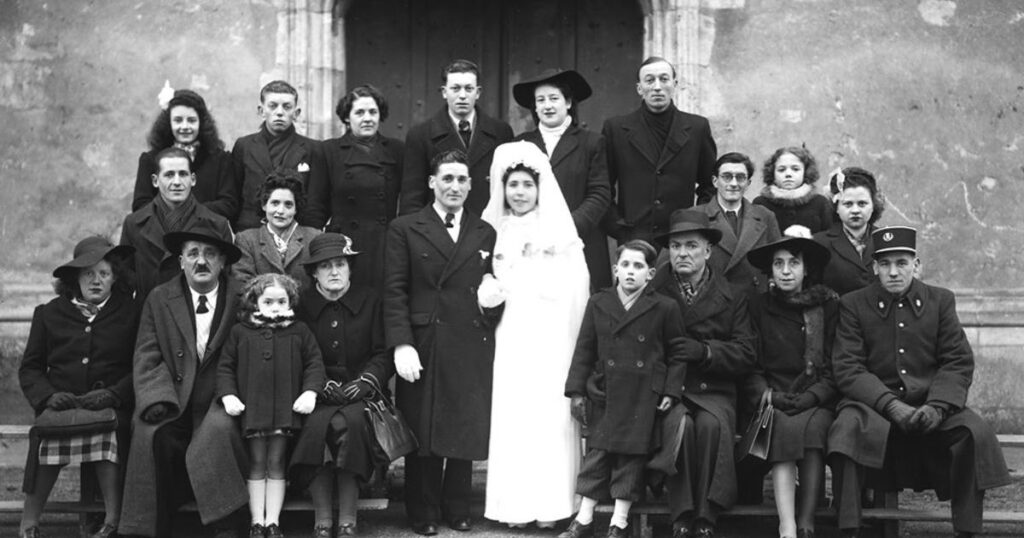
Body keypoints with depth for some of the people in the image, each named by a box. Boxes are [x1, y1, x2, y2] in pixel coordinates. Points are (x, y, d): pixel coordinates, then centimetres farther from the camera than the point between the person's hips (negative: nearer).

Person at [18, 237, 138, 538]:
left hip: (110, 406, -1)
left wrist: (113, 394, -12)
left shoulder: (130, 314, 13)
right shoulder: (49, 314, 17)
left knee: (106, 432, -35)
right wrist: (48, 396, -5)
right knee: (48, 435, -33)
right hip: (61, 404, 1)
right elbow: (29, 368, 16)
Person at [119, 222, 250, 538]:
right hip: (173, 406, 1)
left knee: (217, 430, -32)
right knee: (154, 436, -28)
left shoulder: (241, 299, 6)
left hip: (218, 405, -1)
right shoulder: (159, 299, 11)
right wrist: (157, 401, -13)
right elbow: (147, 359, 4)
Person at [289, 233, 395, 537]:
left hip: (361, 391, 0)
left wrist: (365, 382, -10)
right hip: (318, 394, 0)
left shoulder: (370, 301, 9)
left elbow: (384, 355, 6)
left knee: (351, 422, -33)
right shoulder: (301, 305, 8)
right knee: (318, 425, -33)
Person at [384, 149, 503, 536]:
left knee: (468, 431, 5)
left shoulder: (485, 234, 14)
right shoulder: (405, 229, 4)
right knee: (423, 432, 4)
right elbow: (395, 291, -2)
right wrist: (401, 345, -11)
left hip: (473, 351, 3)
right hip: (423, 347, -2)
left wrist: (493, 301, -6)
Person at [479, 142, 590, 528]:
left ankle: (550, 503, 0)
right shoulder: (495, 232, 13)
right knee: (511, 417, -3)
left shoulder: (559, 230, 5)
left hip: (550, 339, -2)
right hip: (510, 339, 2)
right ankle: (515, 503, 1)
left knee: (550, 416, -5)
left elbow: (574, 289, 0)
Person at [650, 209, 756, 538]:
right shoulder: (653, 293, 11)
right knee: (679, 424, -32)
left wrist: (702, 350, -12)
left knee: (712, 424, -32)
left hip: (714, 390, 1)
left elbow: (746, 356, 3)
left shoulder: (732, 298, 13)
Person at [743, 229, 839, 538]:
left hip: (817, 402, 0)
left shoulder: (828, 306, 10)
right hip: (772, 402, 0)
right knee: (784, 428, -32)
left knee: (812, 427, -33)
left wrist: (812, 397, -11)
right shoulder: (758, 307, 11)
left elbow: (834, 367, 6)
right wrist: (770, 396, -10)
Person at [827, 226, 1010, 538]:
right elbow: (847, 369, -4)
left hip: (931, 404, 2)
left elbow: (959, 363, 4)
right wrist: (891, 405, -19)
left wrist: (937, 407, -15)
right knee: (847, 428, -33)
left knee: (977, 432, -25)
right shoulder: (853, 305, 4)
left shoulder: (940, 301, 10)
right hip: (874, 404, -2)